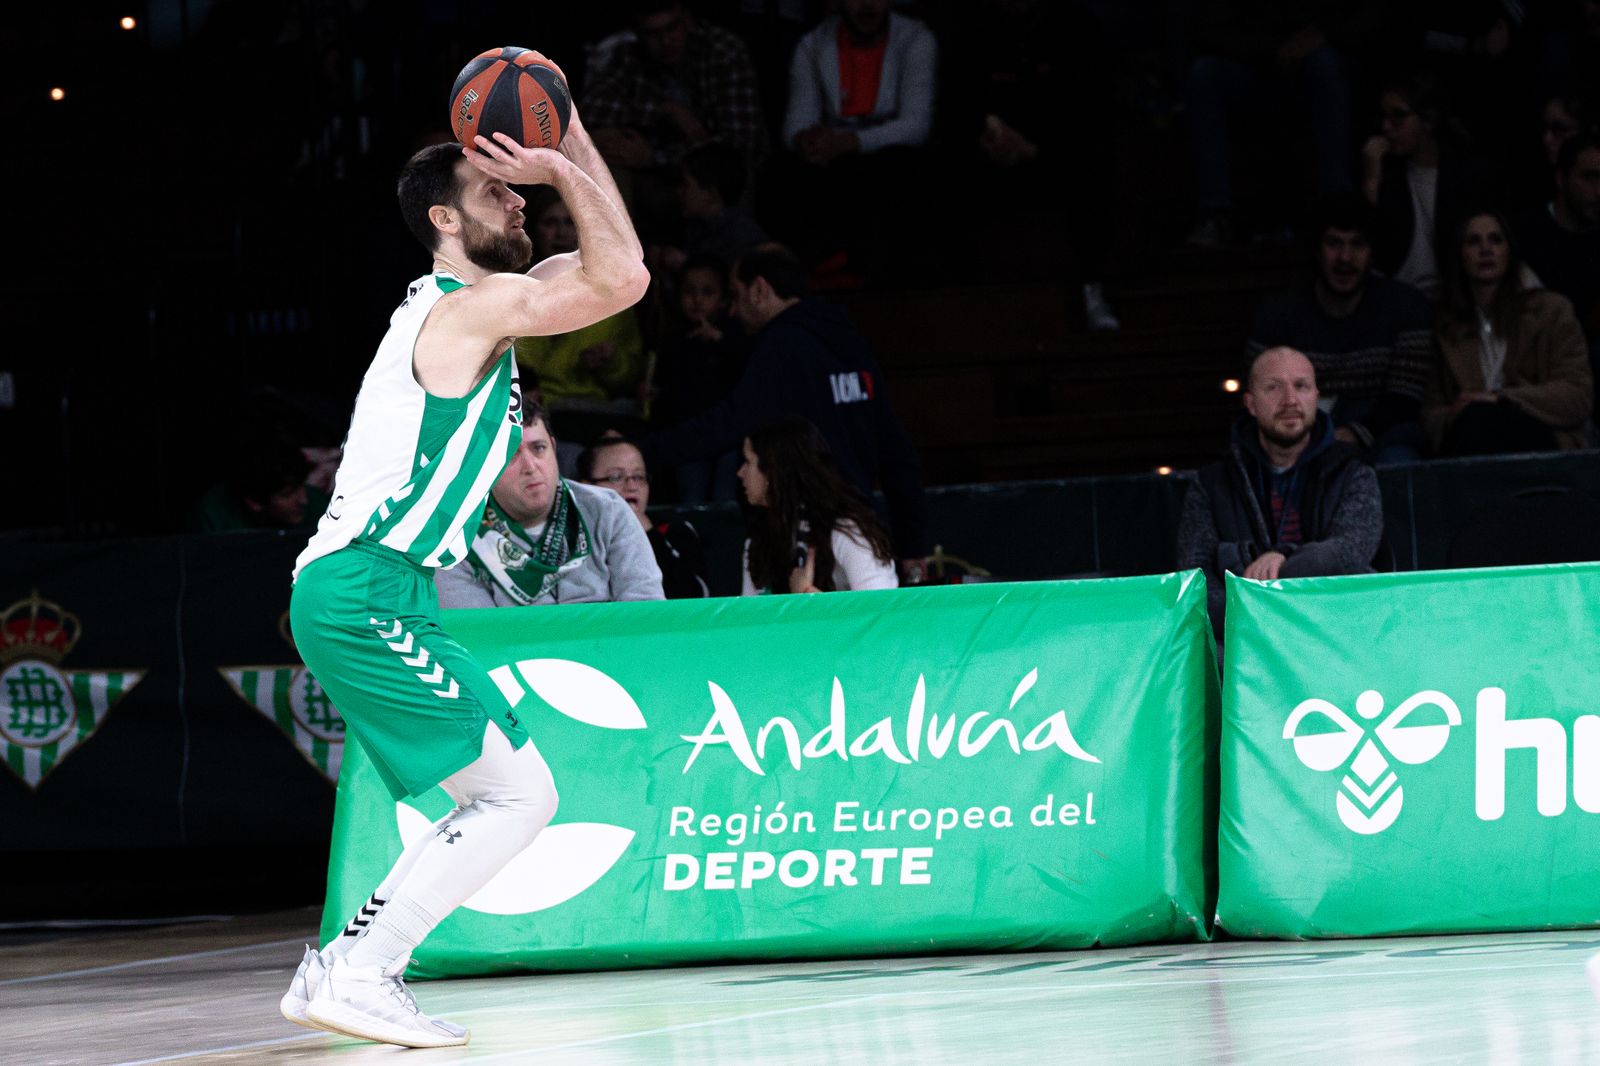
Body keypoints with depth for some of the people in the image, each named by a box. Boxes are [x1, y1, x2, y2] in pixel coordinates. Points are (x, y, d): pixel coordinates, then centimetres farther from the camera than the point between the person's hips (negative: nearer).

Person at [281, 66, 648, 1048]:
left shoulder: (468, 303, 19)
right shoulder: (472, 307, -11)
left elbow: (605, 265, 27)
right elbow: (622, 275, -20)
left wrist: (575, 145, 19)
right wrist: (563, 171, -8)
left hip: (364, 596, 10)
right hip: (366, 597, -10)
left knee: (509, 798, 13)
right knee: (521, 793, -10)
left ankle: (345, 973, 9)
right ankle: (358, 975, -13)